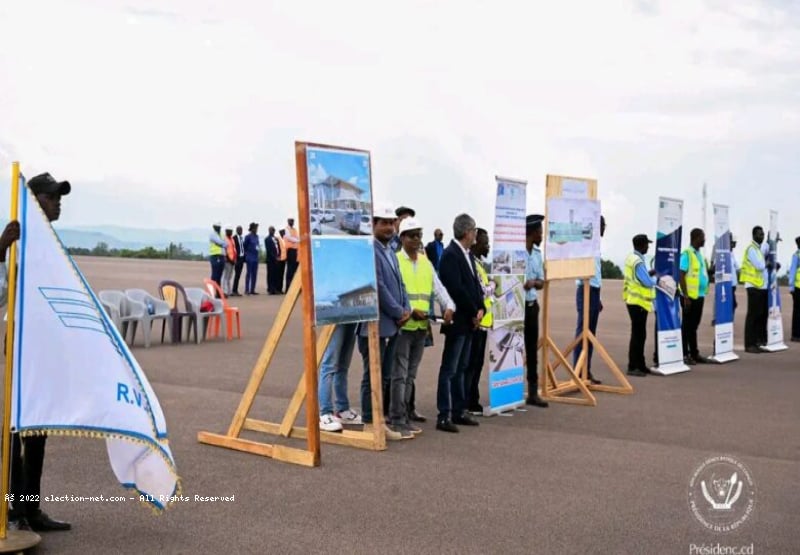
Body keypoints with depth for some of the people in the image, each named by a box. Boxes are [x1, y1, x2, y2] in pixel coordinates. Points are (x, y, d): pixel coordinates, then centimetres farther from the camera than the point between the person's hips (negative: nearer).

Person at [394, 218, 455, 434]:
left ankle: (405, 415, 20)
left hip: (421, 326, 6)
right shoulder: (395, 261, -6)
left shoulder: (426, 263, 13)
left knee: (410, 374, 12)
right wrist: (410, 311, -22)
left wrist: (449, 307, -10)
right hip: (402, 325, -6)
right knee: (400, 374, -4)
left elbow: (438, 288, 7)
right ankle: (397, 419, 1)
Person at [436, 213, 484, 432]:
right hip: (458, 320, -9)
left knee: (461, 368, 13)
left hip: (469, 320, 9)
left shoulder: (467, 255, 13)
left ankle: (459, 411, 20)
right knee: (449, 369, -5)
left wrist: (480, 309, 1)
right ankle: (444, 416, -3)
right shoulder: (450, 254, -15)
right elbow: (456, 288, -20)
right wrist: (473, 313, -12)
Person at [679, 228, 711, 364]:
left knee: (694, 326, 13)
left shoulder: (699, 254, 13)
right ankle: (684, 355, 4)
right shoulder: (687, 254, -13)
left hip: (699, 296, 8)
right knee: (686, 326, -1)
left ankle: (694, 354, 19)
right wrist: (686, 296, -19)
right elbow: (681, 276, -16)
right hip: (690, 296, -8)